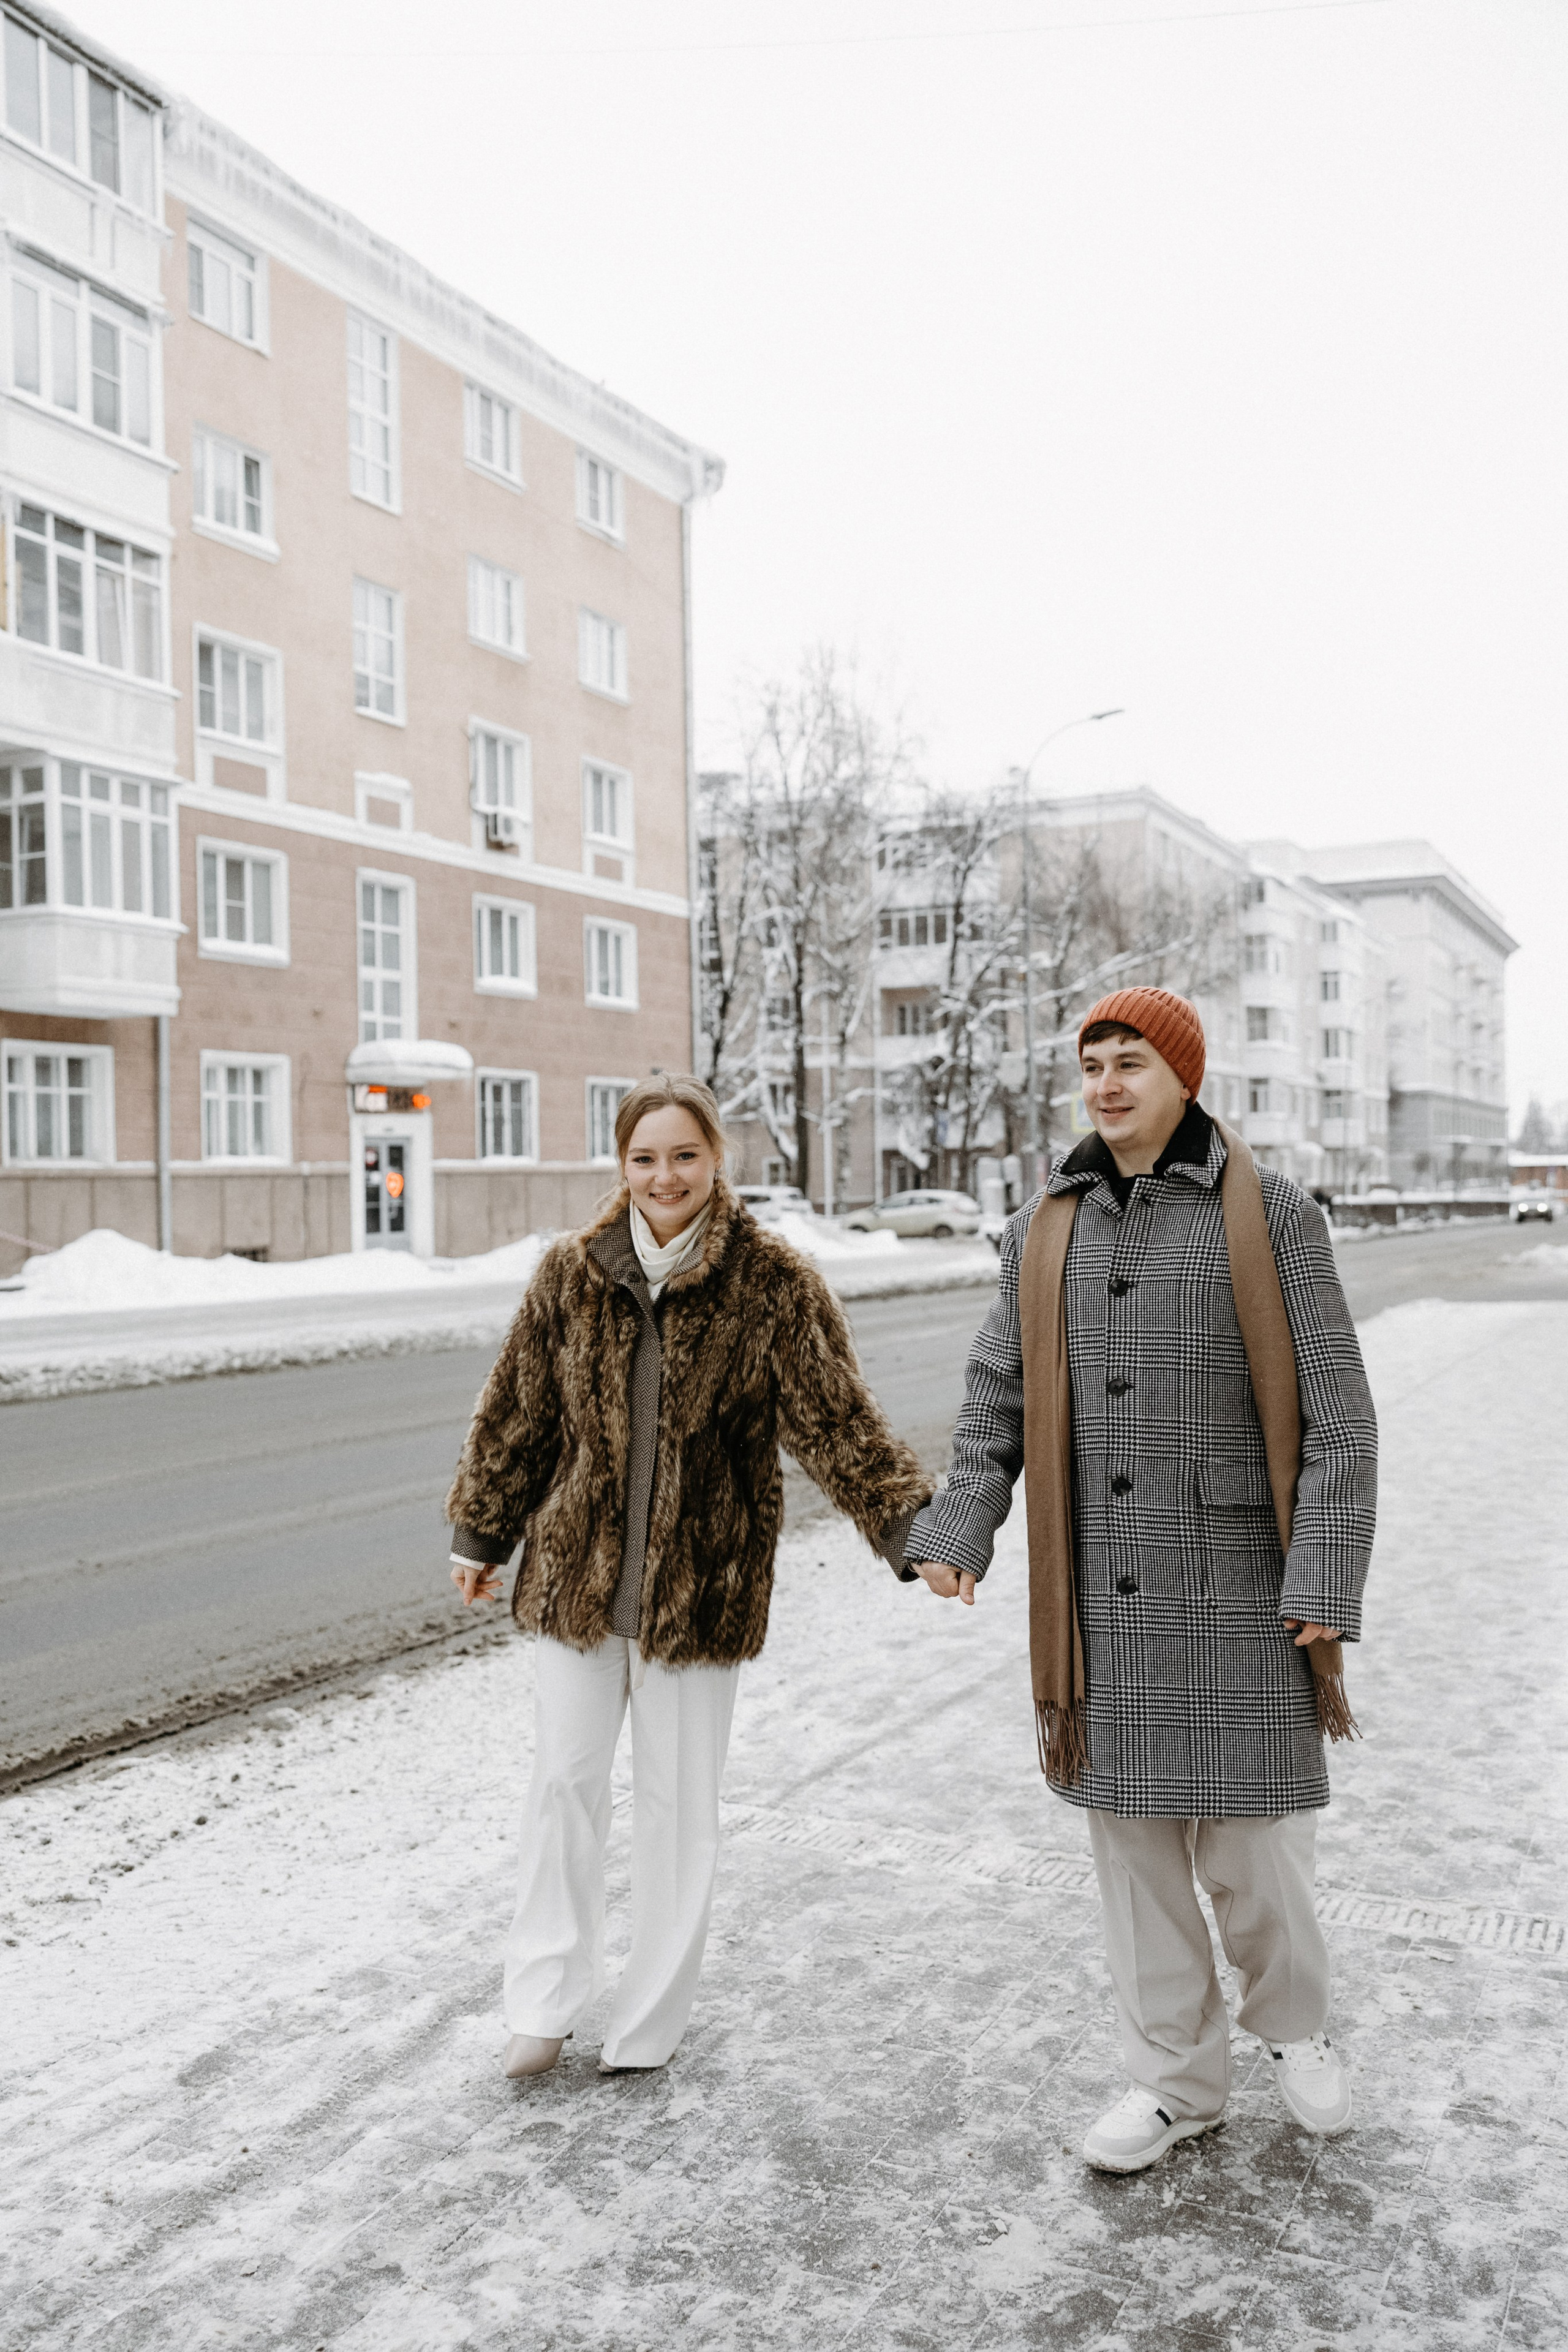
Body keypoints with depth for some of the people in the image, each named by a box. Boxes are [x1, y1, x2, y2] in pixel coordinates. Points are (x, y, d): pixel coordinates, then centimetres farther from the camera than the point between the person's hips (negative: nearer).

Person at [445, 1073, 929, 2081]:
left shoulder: (775, 1285, -10)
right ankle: (549, 1999, 29)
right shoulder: (571, 1275, -1)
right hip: (577, 1571, 2)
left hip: (703, 1583, -2)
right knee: (566, 1782, 11)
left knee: (679, 1801, 10)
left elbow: (835, 1419, -12)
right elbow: (518, 1414, 9)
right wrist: (483, 1535, 15)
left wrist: (911, 1522, -25)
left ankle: (653, 2022, 29)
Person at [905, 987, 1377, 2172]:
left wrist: (1325, 1583, -13)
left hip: (1235, 1585, -4)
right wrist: (958, 1533, -4)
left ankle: (1294, 2019, 35)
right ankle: (1179, 2076, 31)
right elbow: (998, 1397, 9)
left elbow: (1336, 1411, -7)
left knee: (1247, 1844, 2)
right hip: (1099, 1594, 4)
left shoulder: (1269, 1212, -5)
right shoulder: (1047, 1227, 6)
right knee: (1131, 1836, 11)